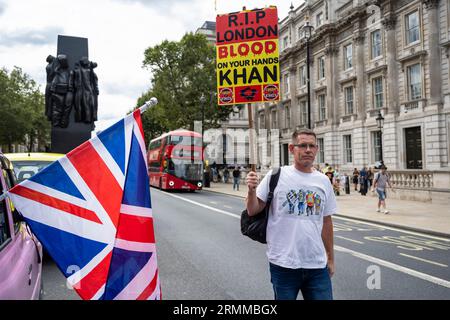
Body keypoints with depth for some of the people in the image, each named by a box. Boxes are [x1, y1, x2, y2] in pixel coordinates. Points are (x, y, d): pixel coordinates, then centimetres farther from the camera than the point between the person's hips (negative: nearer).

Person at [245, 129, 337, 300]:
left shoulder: (323, 181, 8)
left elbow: (326, 221, 15)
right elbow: (253, 211, -5)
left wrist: (330, 257, 19)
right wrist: (251, 190, -24)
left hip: (317, 264, 3)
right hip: (283, 264, -3)